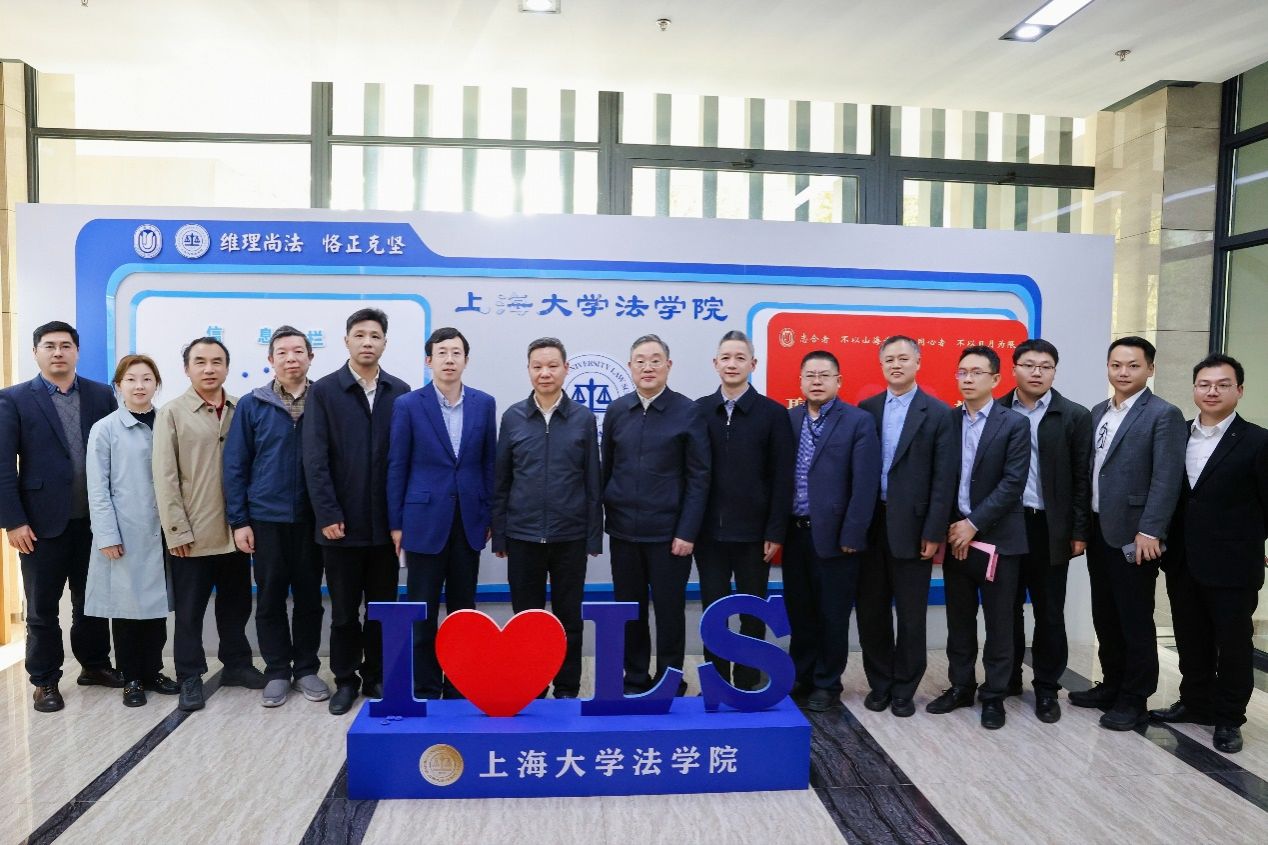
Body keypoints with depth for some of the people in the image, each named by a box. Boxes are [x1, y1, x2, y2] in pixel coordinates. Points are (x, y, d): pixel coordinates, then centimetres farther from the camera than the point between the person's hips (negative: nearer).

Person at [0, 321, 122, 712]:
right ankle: (45, 681, 21)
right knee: (42, 608, 9)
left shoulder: (102, 395, 5)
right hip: (43, 521, -2)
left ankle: (95, 665, 30)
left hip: (94, 519, 2)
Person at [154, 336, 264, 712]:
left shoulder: (242, 410, 4)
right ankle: (190, 678, 20)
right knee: (189, 610, 7)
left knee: (236, 604, 15)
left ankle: (237, 664, 30)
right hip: (192, 534, -3)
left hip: (235, 530, 3)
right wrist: (177, 530, -10)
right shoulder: (172, 413, -3)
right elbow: (165, 477, -6)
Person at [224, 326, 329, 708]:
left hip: (312, 518, 0)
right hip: (266, 518, 0)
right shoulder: (252, 405, 0)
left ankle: (306, 669, 23)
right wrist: (238, 521, -3)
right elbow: (235, 465, 1)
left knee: (309, 597, 9)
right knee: (270, 599, 8)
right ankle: (277, 672, 22)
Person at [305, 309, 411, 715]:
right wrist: (327, 515, -11)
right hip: (342, 522, -1)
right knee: (344, 609, 10)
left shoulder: (400, 392, 4)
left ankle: (376, 677, 26)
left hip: (386, 522, 2)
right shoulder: (323, 391, -1)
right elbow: (315, 460, -5)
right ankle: (345, 680, 25)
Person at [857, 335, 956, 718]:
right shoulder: (866, 409, 7)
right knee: (871, 611, 11)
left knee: (911, 614, 8)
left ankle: (903, 688, 23)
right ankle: (879, 683, 26)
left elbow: (944, 478, -6)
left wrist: (934, 532, -11)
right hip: (870, 524, 3)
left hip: (911, 525, -3)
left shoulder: (938, 413, -2)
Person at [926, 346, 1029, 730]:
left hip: (997, 537, -3)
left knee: (998, 622, 6)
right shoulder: (947, 420, 6)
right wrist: (950, 527, -4)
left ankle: (994, 695, 18)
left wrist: (974, 523, -15)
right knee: (959, 620, 12)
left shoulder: (1014, 424, -4)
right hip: (954, 535, 3)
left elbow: (1013, 483, -12)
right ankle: (961, 686, 25)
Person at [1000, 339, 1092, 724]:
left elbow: (1082, 478, -1)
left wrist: (1079, 532, -3)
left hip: (1050, 528, -1)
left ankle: (1047, 688, 21)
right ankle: (1006, 678, 25)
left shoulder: (1075, 416, 0)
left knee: (1049, 612, 8)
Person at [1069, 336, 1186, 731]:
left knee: (1135, 620, 4)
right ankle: (1112, 685, 30)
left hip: (1133, 535, -7)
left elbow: (1167, 480, -15)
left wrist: (1149, 531, -20)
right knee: (1105, 617, 15)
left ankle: (1134, 700, 16)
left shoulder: (1164, 415, -8)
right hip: (1098, 531, 7)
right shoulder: (1098, 413, 13)